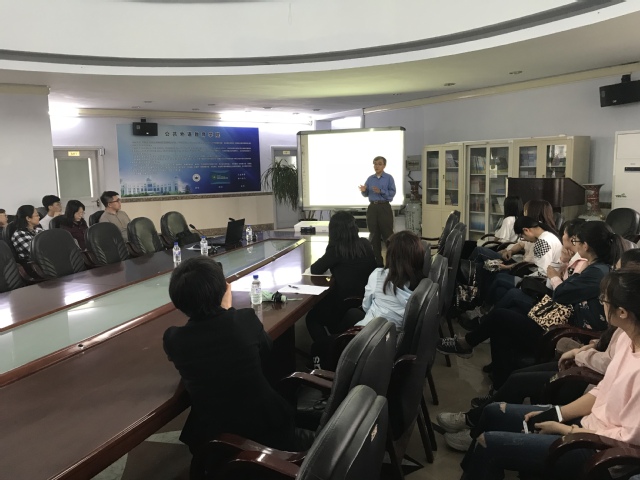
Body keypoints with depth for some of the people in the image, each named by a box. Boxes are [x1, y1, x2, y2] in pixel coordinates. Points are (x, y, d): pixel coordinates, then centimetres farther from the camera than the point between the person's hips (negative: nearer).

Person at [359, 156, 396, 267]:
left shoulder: (389, 178, -1)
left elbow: (392, 193, -11)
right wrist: (364, 190, -10)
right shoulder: (370, 178, 11)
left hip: (384, 207, -4)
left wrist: (381, 191, -22)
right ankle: (377, 260, 14)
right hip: (372, 207, 4)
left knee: (387, 233, -4)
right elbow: (366, 194, 12)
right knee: (374, 234, 6)